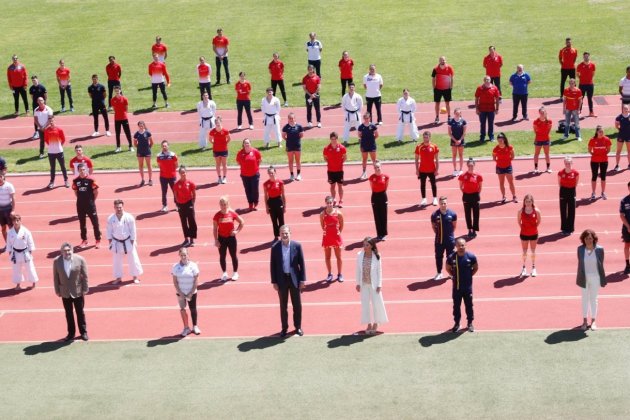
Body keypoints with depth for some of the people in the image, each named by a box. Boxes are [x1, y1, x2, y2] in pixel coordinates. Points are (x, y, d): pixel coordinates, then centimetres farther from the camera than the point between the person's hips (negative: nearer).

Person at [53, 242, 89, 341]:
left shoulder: (80, 259, -13)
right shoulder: (56, 261, -9)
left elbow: (85, 275, -7)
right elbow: (55, 277, -1)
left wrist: (85, 289, -7)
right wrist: (57, 290, 0)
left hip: (78, 291, -2)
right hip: (65, 292, 2)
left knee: (80, 313, 11)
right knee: (68, 314, 12)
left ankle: (83, 332, 24)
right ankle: (71, 333, 23)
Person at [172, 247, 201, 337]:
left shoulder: (193, 266, -10)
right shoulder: (176, 267, -7)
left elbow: (196, 281, -7)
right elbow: (175, 281, -3)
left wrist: (191, 293, -11)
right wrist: (180, 293, -11)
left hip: (192, 292, -1)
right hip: (181, 292, 1)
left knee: (193, 309, 9)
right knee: (182, 309, 2)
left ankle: (195, 326, 25)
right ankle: (186, 327, 13)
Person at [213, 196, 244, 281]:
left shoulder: (232, 213, -7)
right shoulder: (217, 215, -8)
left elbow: (242, 222, 4)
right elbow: (215, 229, -4)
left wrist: (237, 231, -7)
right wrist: (216, 240, -7)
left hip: (231, 237, 0)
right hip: (221, 238, 0)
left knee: (233, 255, 8)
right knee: (222, 256, 8)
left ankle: (235, 273, 21)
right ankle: (224, 273, 22)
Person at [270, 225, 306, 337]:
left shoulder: (297, 245, -6)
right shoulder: (275, 247, -6)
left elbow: (302, 263, -2)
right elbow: (272, 265, -1)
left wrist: (303, 279, -5)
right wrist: (274, 282, -4)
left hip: (294, 279, 0)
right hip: (282, 279, 0)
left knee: (297, 304, 9)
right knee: (283, 305, 10)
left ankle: (298, 327, 23)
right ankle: (284, 328, 20)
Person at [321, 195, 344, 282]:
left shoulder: (338, 213, -12)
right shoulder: (322, 214, -11)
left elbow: (341, 225, 1)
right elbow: (322, 226, 4)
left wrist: (338, 232, 2)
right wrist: (326, 231, 2)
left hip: (336, 237, -1)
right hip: (327, 237, 1)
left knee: (338, 257, 9)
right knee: (327, 257, 10)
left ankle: (339, 274, 21)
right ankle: (330, 274, 23)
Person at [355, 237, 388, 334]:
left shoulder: (376, 256, -13)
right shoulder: (360, 255, -8)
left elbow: (379, 270, -7)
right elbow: (358, 270, 0)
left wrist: (379, 285, -7)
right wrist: (358, 283, 0)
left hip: (374, 284, -2)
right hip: (364, 284, 2)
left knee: (377, 303, 6)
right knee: (365, 304, 9)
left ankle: (376, 323, 25)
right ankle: (369, 324, 24)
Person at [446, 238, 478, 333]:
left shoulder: (471, 257, -11)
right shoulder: (451, 257, -11)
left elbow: (476, 268, 5)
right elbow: (448, 268, 7)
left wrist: (469, 275, -1)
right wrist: (454, 275, -1)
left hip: (468, 286, 0)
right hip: (456, 286, 0)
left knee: (469, 305, 11)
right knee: (456, 305, 10)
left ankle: (470, 323, 26)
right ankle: (457, 323, 24)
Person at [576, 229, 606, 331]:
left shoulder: (599, 249, -12)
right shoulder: (580, 249, -8)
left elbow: (601, 264, -5)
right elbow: (580, 264, -1)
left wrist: (602, 279, -2)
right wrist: (579, 278, 0)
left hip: (595, 278, -1)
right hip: (584, 278, 1)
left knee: (593, 299, 12)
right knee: (585, 299, 13)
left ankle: (593, 321, 23)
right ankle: (585, 320, 25)